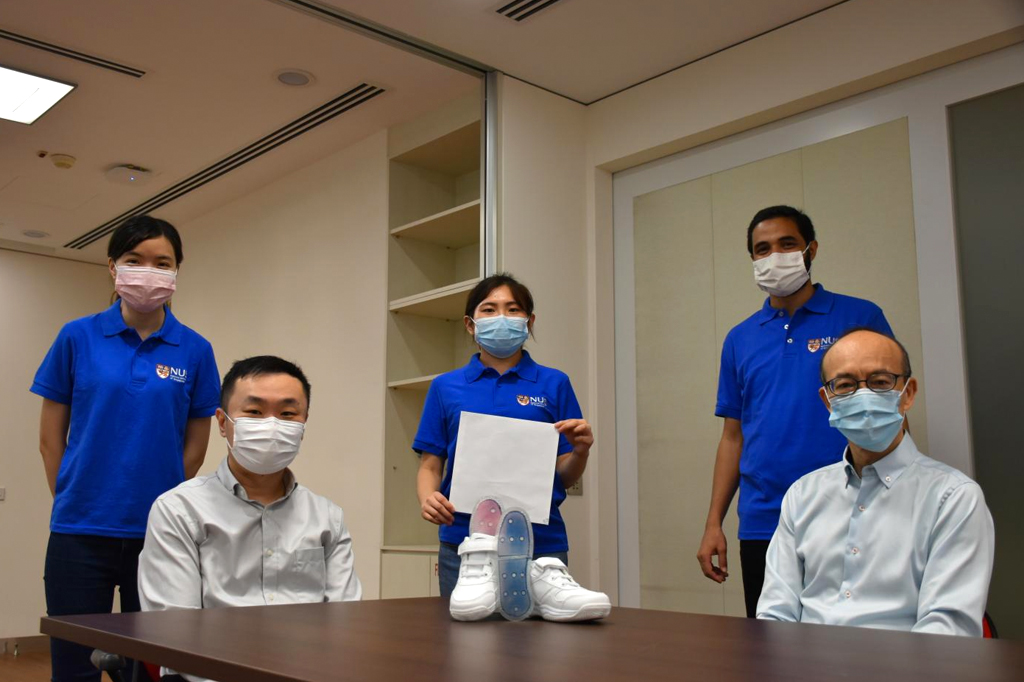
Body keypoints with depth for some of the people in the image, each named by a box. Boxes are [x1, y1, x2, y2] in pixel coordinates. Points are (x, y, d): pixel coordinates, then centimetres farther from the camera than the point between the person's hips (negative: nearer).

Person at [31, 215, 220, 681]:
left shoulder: (195, 351, 1)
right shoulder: (77, 338, 1)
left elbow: (195, 447, 7)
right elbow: (51, 438, 6)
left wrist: (157, 505, 9)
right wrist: (73, 502, 9)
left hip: (158, 533, 1)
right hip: (81, 533, 0)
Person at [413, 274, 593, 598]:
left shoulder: (553, 384, 5)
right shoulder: (445, 387, 8)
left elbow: (566, 477, 5)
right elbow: (430, 465, 9)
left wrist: (581, 450, -16)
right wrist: (428, 499, -12)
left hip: (541, 543, 0)